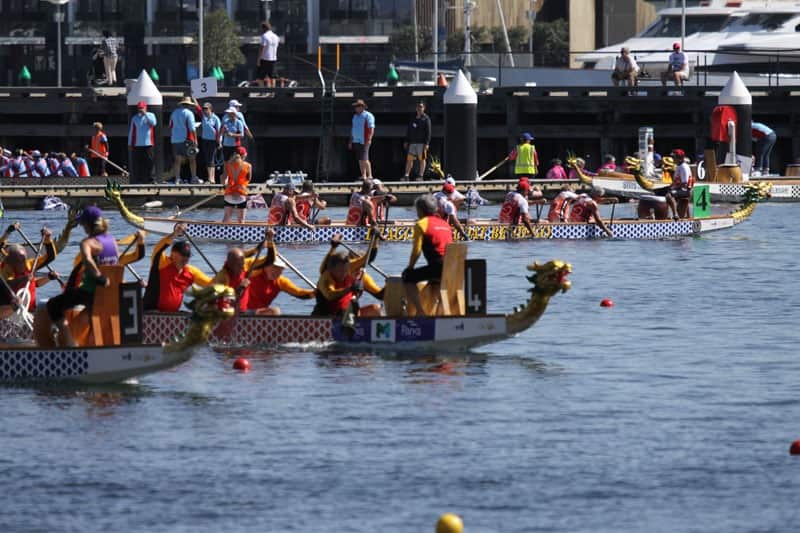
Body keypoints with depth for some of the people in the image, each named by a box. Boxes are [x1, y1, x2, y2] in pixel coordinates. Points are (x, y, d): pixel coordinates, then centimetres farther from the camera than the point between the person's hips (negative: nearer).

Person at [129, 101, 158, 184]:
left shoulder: (150, 115, 8)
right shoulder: (134, 118, 12)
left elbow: (154, 123, -14)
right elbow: (131, 132, 13)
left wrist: (145, 114, -14)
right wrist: (130, 144, 8)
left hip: (148, 144, -1)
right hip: (137, 145, 1)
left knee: (149, 163, -5)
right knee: (137, 164, -2)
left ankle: (149, 179, -1)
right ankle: (138, 180, 0)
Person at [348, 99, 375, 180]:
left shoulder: (368, 116, -6)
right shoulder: (355, 116, 18)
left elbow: (371, 128, -13)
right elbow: (353, 129, 23)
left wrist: (369, 139, -23)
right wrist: (350, 141, 19)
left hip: (364, 141, -8)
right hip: (356, 141, 8)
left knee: (364, 159, -14)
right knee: (360, 160, 7)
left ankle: (370, 175, -11)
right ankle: (363, 176, 10)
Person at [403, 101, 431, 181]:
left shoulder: (426, 119, -1)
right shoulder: (413, 119, 16)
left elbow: (428, 132, -6)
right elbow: (408, 131, 21)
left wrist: (427, 143, -14)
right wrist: (406, 141, 15)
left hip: (421, 143, -5)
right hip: (412, 142, 5)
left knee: (421, 159, -1)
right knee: (409, 158, 0)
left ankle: (421, 176, 1)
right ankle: (406, 175, -2)